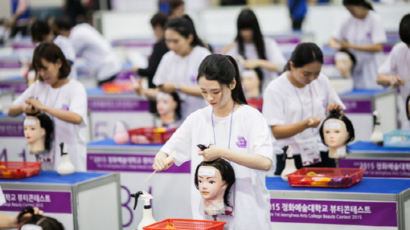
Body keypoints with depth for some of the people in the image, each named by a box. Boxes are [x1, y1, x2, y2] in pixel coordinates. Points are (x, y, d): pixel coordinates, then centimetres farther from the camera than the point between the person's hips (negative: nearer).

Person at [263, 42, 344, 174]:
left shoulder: (322, 81, 6)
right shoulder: (275, 89, -7)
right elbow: (276, 132, -13)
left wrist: (337, 111, -8)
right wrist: (305, 124, -27)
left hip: (322, 158, 4)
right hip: (290, 160, -3)